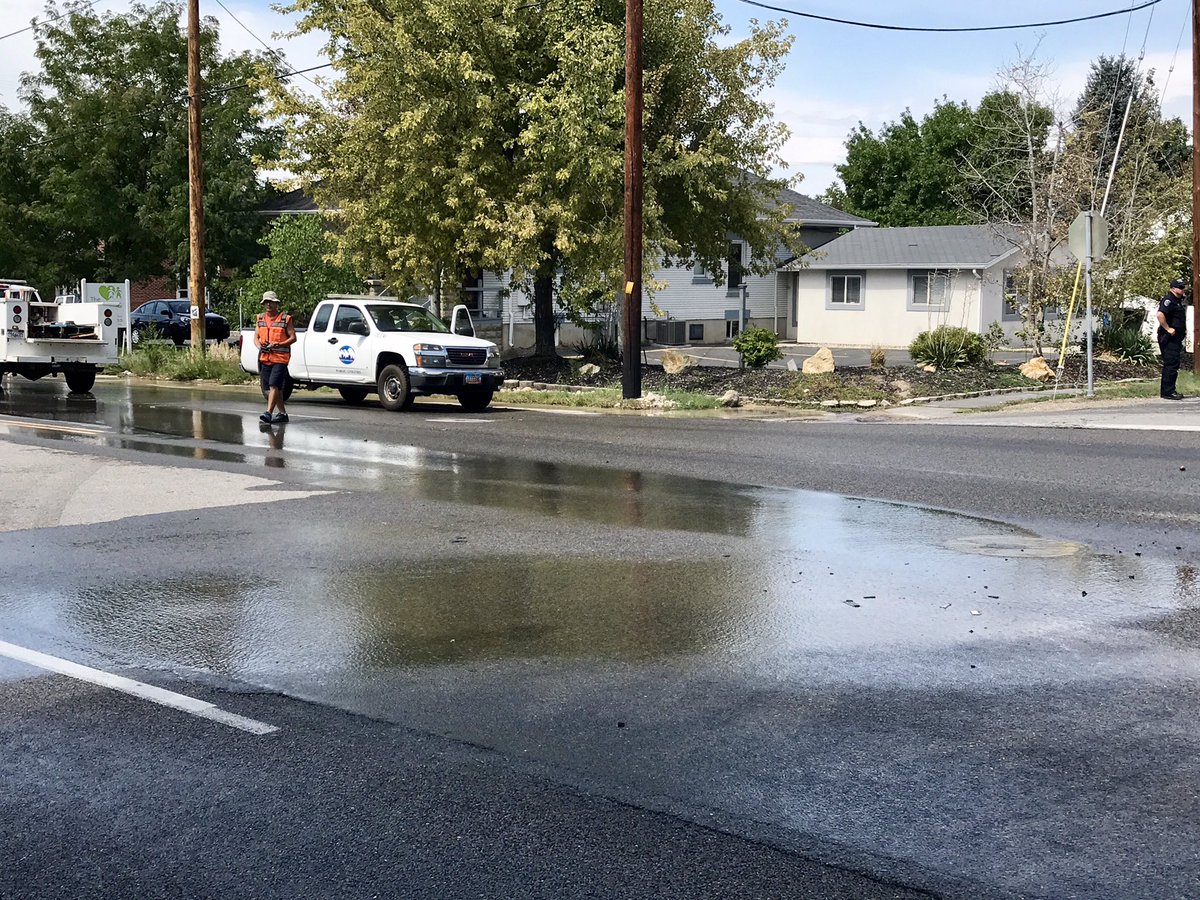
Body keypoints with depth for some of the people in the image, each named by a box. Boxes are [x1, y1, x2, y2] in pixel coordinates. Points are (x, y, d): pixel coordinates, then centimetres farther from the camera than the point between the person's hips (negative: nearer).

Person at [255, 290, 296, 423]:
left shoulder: (286, 319, -2)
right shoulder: (260, 318, 13)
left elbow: (293, 337, -5)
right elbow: (256, 337, 15)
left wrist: (278, 345, -18)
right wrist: (260, 346, -7)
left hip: (280, 358, -6)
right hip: (264, 358, 6)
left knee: (274, 386, -17)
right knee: (269, 388, 10)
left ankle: (268, 413, -23)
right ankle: (282, 413, 20)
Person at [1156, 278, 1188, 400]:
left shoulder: (1178, 301, 20)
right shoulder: (1168, 300, -13)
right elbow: (1160, 314, -29)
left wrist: (1183, 330, 19)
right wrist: (1168, 329, -25)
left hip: (1176, 338, 11)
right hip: (1168, 339, -11)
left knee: (1173, 365, 13)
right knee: (1171, 365, -11)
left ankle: (1169, 390, 19)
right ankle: (1167, 392, -10)